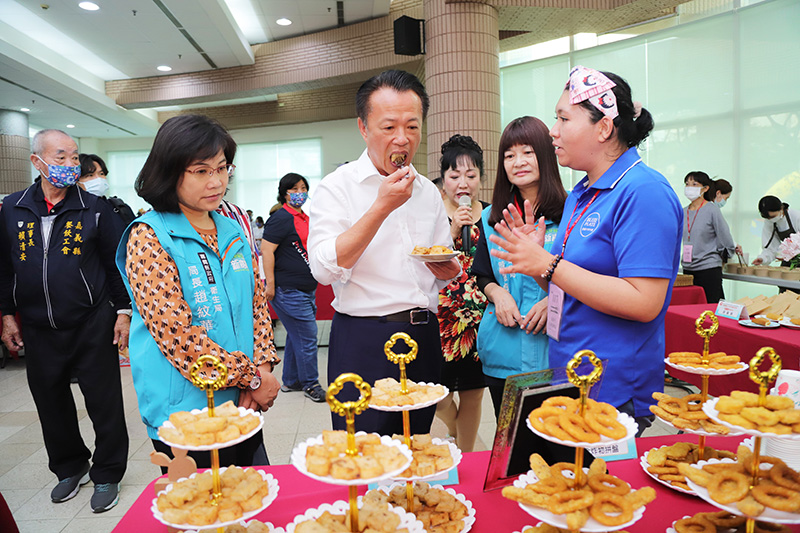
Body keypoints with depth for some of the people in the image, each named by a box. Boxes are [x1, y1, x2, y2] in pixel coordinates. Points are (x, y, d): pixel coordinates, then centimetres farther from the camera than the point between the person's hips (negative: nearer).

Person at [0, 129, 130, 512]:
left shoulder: (94, 209, -2)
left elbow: (116, 262, 0)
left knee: (104, 403, 3)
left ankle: (106, 475, 21)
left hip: (91, 325, -3)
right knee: (50, 402, 15)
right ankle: (71, 468, 36)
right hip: (37, 329, 4)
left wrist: (123, 311, -3)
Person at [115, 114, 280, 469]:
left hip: (243, 403, 6)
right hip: (186, 412, -5)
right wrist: (252, 377, -15)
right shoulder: (148, 237, -12)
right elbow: (175, 333, -19)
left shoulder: (234, 231, 7)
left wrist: (263, 367, -6)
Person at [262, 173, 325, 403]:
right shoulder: (281, 218, -12)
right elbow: (266, 250, -17)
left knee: (297, 335, 16)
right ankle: (310, 384, 9)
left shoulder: (305, 218, 16)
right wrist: (270, 284, -21)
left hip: (307, 289, 9)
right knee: (307, 336, -4)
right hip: (289, 290, -9)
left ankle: (291, 381, 28)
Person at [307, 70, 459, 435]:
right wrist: (382, 206, -20)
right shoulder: (337, 186, -5)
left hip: (424, 339, 6)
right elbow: (324, 268, -18)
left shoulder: (429, 192, 11)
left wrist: (448, 269, -3)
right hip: (363, 342, -5)